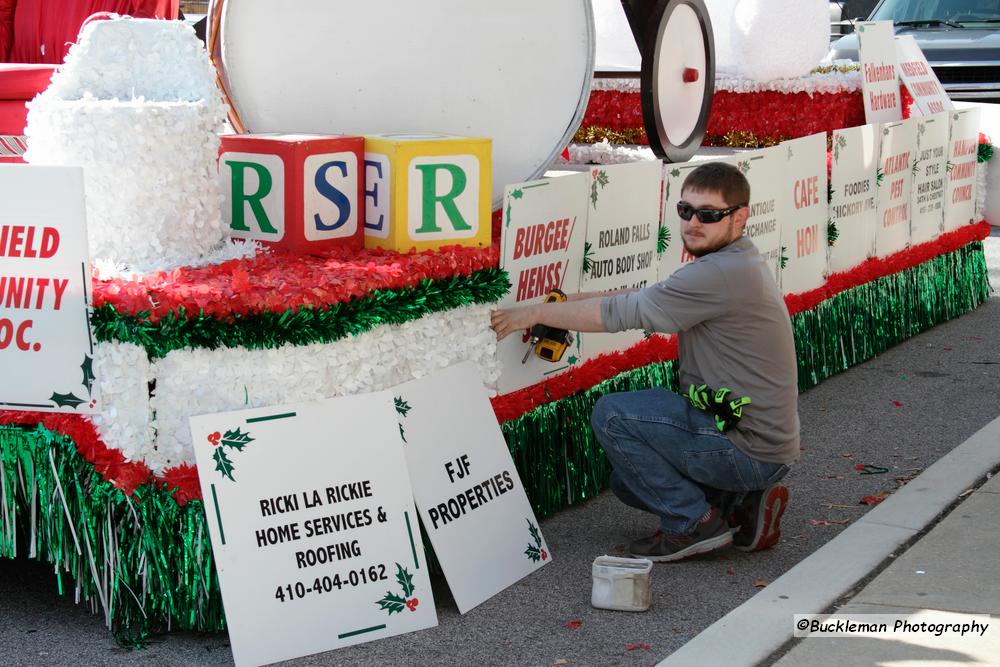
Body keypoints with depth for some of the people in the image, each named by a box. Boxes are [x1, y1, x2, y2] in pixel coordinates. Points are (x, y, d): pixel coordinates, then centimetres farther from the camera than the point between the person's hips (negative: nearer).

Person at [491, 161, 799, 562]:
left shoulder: (723, 274, -22)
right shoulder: (738, 264, 12)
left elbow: (625, 313, -21)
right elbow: (648, 300, 15)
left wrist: (534, 314, -12)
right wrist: (568, 304, 5)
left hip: (749, 450, -11)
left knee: (612, 414, -10)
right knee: (628, 480, 21)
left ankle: (695, 521, -4)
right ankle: (744, 504, 12)